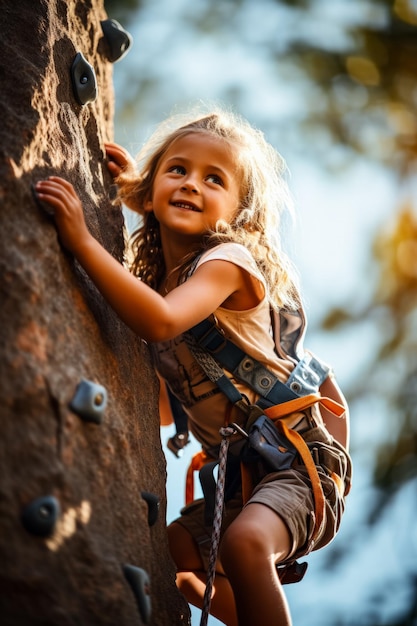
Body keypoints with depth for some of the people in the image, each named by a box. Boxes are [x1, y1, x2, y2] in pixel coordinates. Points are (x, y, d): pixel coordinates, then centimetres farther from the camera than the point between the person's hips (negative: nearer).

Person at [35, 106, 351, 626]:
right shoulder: (153, 278, 5)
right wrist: (130, 184, 5)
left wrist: (82, 240, -36)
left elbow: (161, 321, -35)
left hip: (303, 453, -9)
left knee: (244, 541, -34)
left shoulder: (228, 261, -18)